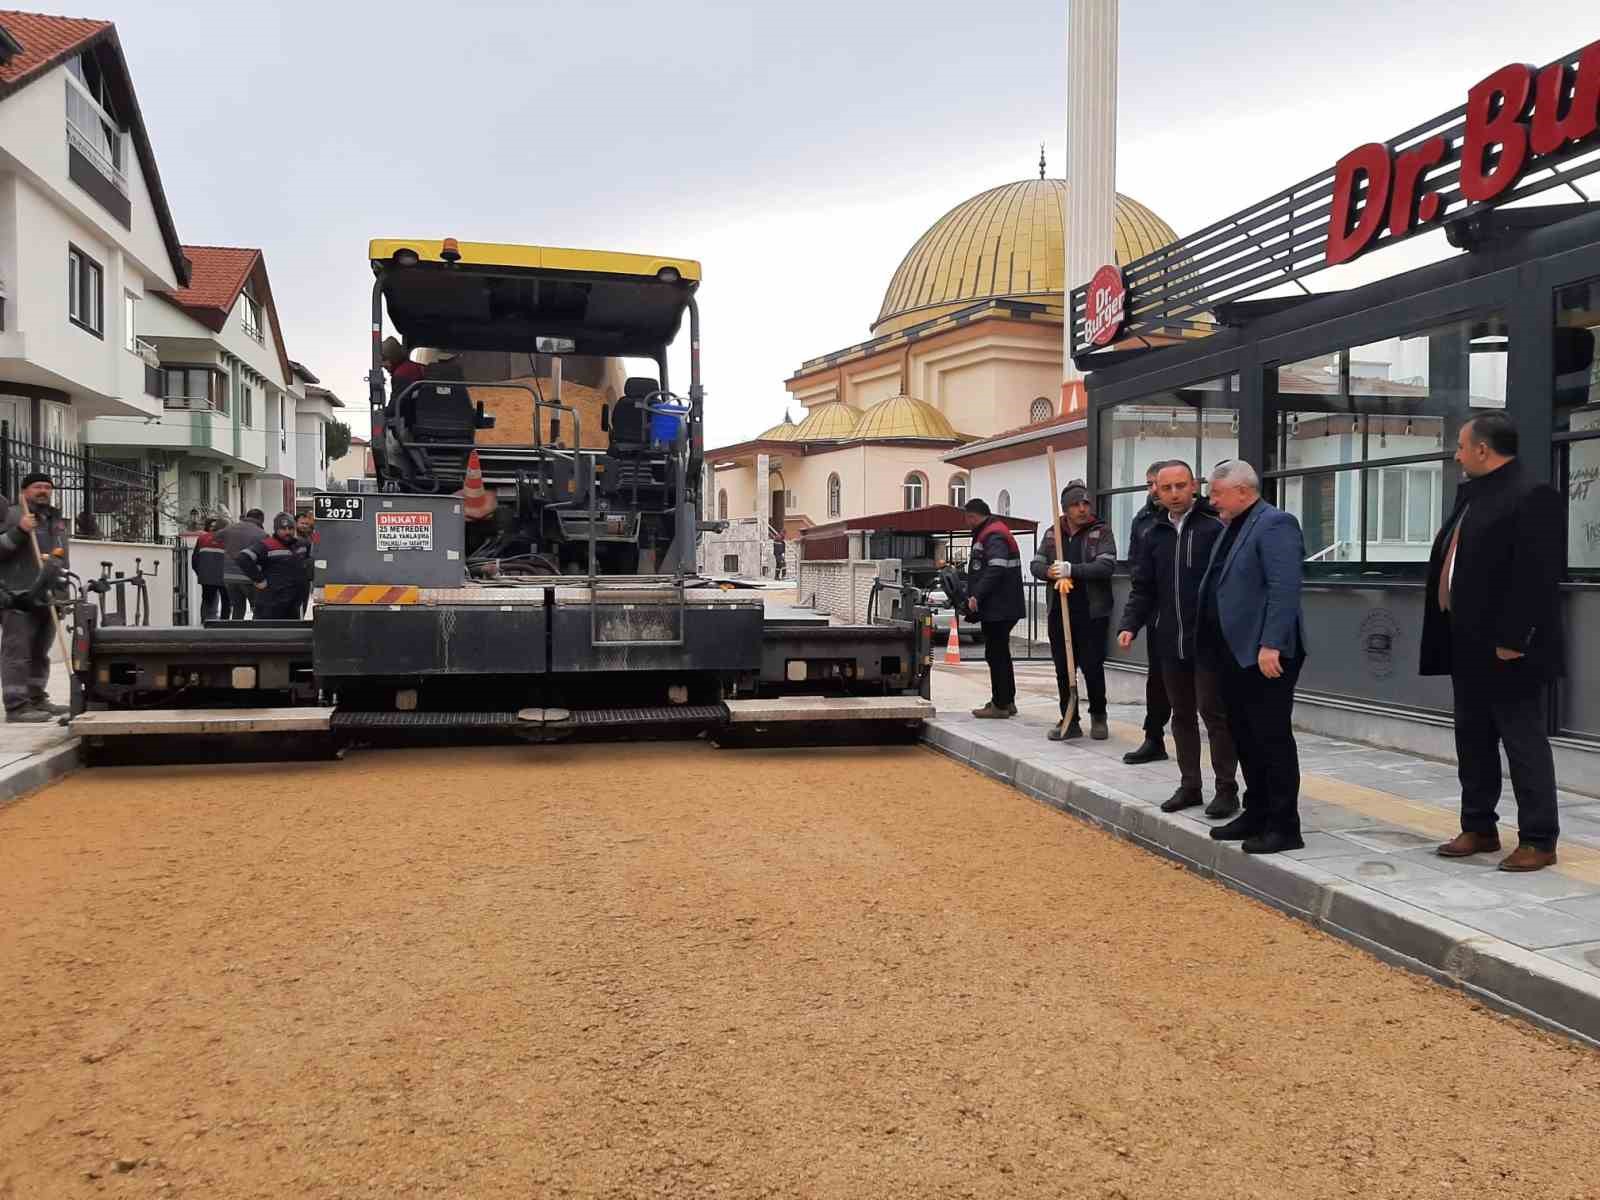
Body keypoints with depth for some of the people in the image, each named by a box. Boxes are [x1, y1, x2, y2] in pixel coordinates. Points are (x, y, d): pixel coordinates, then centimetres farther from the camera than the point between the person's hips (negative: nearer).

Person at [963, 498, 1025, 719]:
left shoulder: (994, 536, -15)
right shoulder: (986, 535, 20)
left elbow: (995, 570, -27)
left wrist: (977, 596, -26)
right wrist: (973, 596, 17)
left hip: (998, 609, -11)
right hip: (999, 608, 11)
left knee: (996, 654, -7)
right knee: (1000, 653, 16)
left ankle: (1000, 705, -3)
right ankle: (1007, 701, 24)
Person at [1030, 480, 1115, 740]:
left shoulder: (1101, 532, -2)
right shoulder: (1052, 534, 11)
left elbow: (1107, 566, -15)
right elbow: (1036, 564, 9)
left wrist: (1071, 569, -23)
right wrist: (1049, 571, -14)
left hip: (1092, 613, -4)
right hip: (1059, 611, 4)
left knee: (1092, 667, 0)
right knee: (1063, 669, 7)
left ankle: (1098, 717, 21)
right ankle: (1069, 721, 17)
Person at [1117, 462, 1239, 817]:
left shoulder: (1216, 528, -8)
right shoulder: (1153, 536, 10)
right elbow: (1143, 589, 11)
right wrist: (1129, 625, -3)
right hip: (1169, 642, 6)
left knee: (1214, 713, -1)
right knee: (1182, 714, 13)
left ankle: (1226, 788, 10)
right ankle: (1189, 785, 24)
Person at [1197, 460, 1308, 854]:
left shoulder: (1275, 524, -12)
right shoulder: (1232, 528, 18)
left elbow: (1285, 589, -21)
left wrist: (1271, 645, -26)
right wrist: (1213, 645, 15)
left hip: (1264, 654, -9)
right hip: (1234, 653, 10)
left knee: (1273, 739, -3)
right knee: (1245, 739, 14)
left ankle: (1284, 827, 5)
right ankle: (1256, 814, 24)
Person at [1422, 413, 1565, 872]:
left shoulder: (1534, 496, -15)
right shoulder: (1471, 494, 14)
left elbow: (1536, 576, -22)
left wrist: (1513, 640, -24)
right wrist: (1456, 637, 15)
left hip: (1509, 649, -9)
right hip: (1470, 645, 10)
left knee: (1524, 743, 0)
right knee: (1473, 740, 15)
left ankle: (1539, 841, 10)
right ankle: (1479, 828, 26)